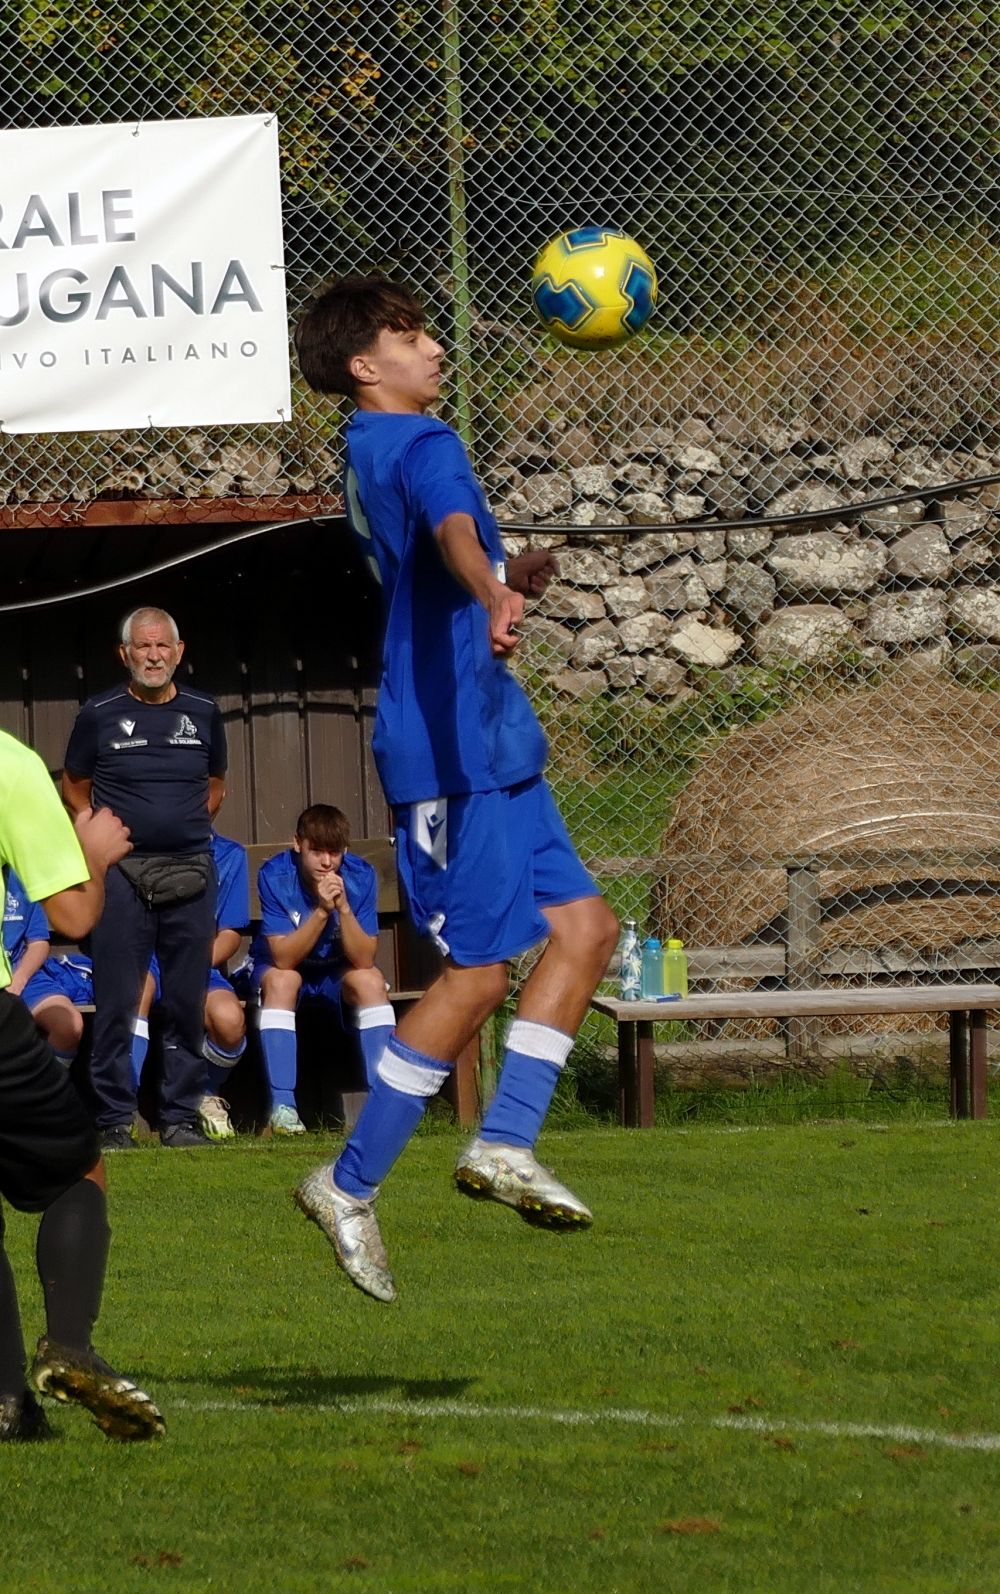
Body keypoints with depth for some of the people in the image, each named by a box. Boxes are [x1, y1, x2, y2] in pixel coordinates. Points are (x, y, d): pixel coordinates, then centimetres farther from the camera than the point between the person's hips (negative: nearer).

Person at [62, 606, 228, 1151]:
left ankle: (181, 1116, 10)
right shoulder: (100, 714, 2)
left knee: (187, 1004, 4)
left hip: (190, 874, 2)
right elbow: (73, 788, 13)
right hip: (121, 875, -2)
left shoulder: (203, 712, 9)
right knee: (116, 1003, -4)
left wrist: (189, 828, 12)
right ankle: (113, 1120, 1)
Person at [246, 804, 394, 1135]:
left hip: (337, 973, 1)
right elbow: (283, 959, -28)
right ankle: (282, 1106, -36)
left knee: (370, 981, -29)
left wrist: (343, 908, -36)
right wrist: (321, 910, -37)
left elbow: (364, 959, -22)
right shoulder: (275, 875, -23)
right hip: (280, 967, -1)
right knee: (282, 981, -34)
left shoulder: (360, 876, -18)